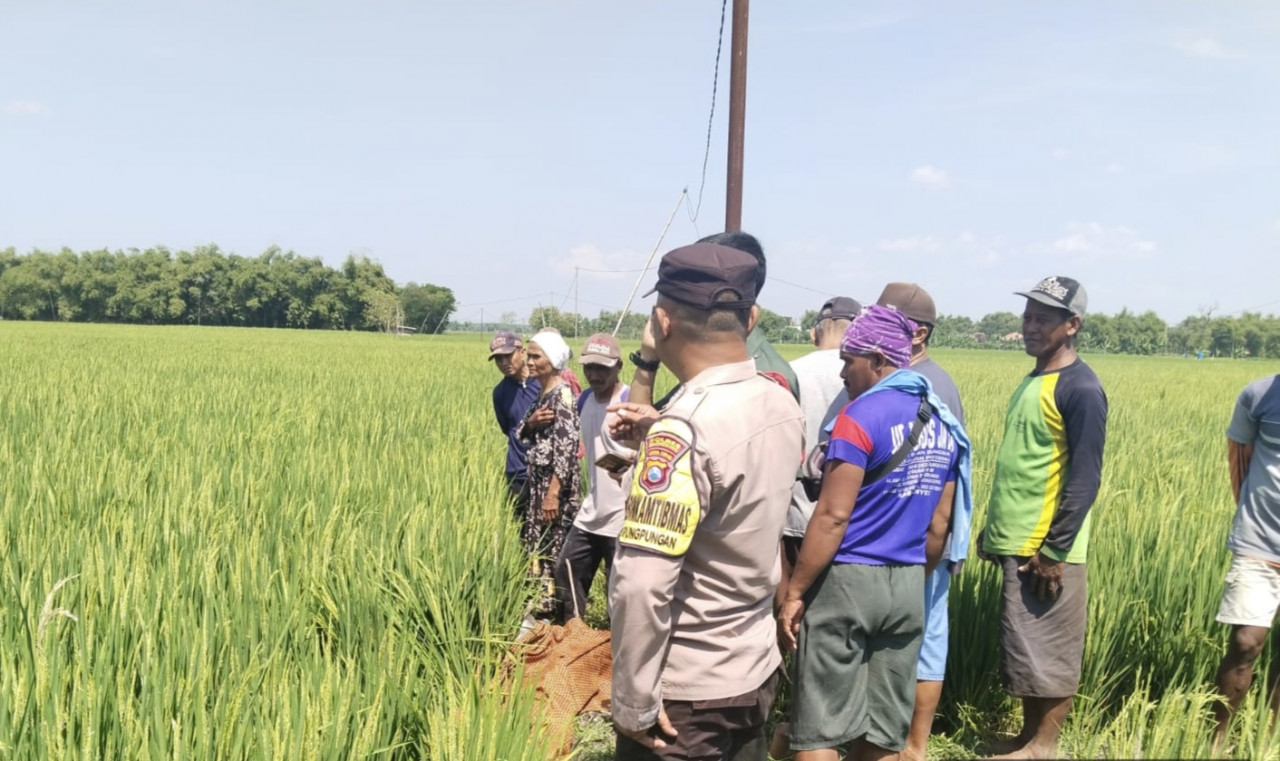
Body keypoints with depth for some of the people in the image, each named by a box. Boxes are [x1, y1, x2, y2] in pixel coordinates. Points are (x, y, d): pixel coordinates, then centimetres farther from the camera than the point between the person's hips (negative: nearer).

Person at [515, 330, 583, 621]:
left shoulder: (562, 393, -15)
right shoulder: (542, 393, 13)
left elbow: (567, 445, -21)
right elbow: (521, 434, 14)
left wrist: (553, 493, -23)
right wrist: (530, 422, -10)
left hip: (556, 483, -9)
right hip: (538, 481, 9)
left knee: (552, 550, -4)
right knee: (537, 546, 13)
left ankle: (550, 613, 4)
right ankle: (541, 609, 22)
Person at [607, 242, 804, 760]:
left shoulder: (685, 430, -25)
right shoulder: (783, 407, -1)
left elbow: (642, 586, -28)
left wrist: (633, 702, -17)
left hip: (688, 693, -7)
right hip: (757, 673, 7)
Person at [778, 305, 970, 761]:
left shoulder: (863, 415, -13)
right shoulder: (943, 424, 10)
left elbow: (833, 516, -17)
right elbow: (938, 526, 14)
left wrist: (794, 592, -12)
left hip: (847, 579, -7)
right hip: (908, 585, 7)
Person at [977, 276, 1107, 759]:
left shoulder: (1080, 388, -13)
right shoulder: (1032, 381, 14)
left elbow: (1085, 478, -16)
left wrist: (1056, 550, -18)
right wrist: (994, 529, 18)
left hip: (1045, 549, -8)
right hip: (1017, 543, 9)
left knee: (1048, 652, 1)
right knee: (1027, 648, 14)